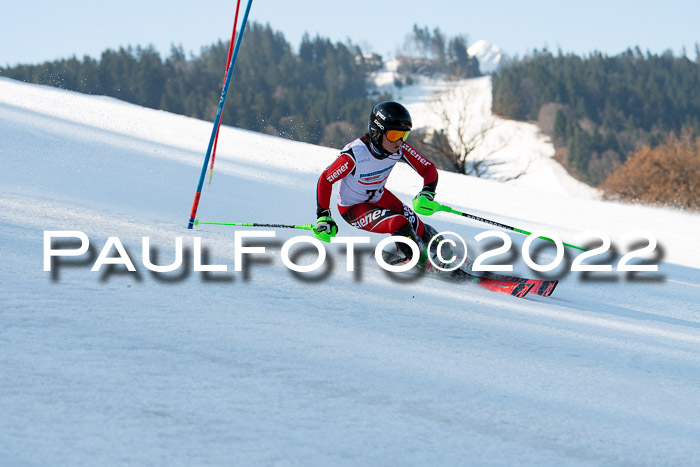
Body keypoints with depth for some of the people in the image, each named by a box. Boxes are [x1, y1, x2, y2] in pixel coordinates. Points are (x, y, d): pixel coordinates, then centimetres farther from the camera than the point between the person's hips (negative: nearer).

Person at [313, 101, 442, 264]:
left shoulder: (399, 149, -22)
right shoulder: (355, 154, -35)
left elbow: (429, 169, -14)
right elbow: (325, 179, -22)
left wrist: (427, 194, -34)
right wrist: (323, 217, -24)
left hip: (379, 197, 5)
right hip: (353, 207, -5)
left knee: (419, 230, -4)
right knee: (398, 224, -26)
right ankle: (423, 263, -5)